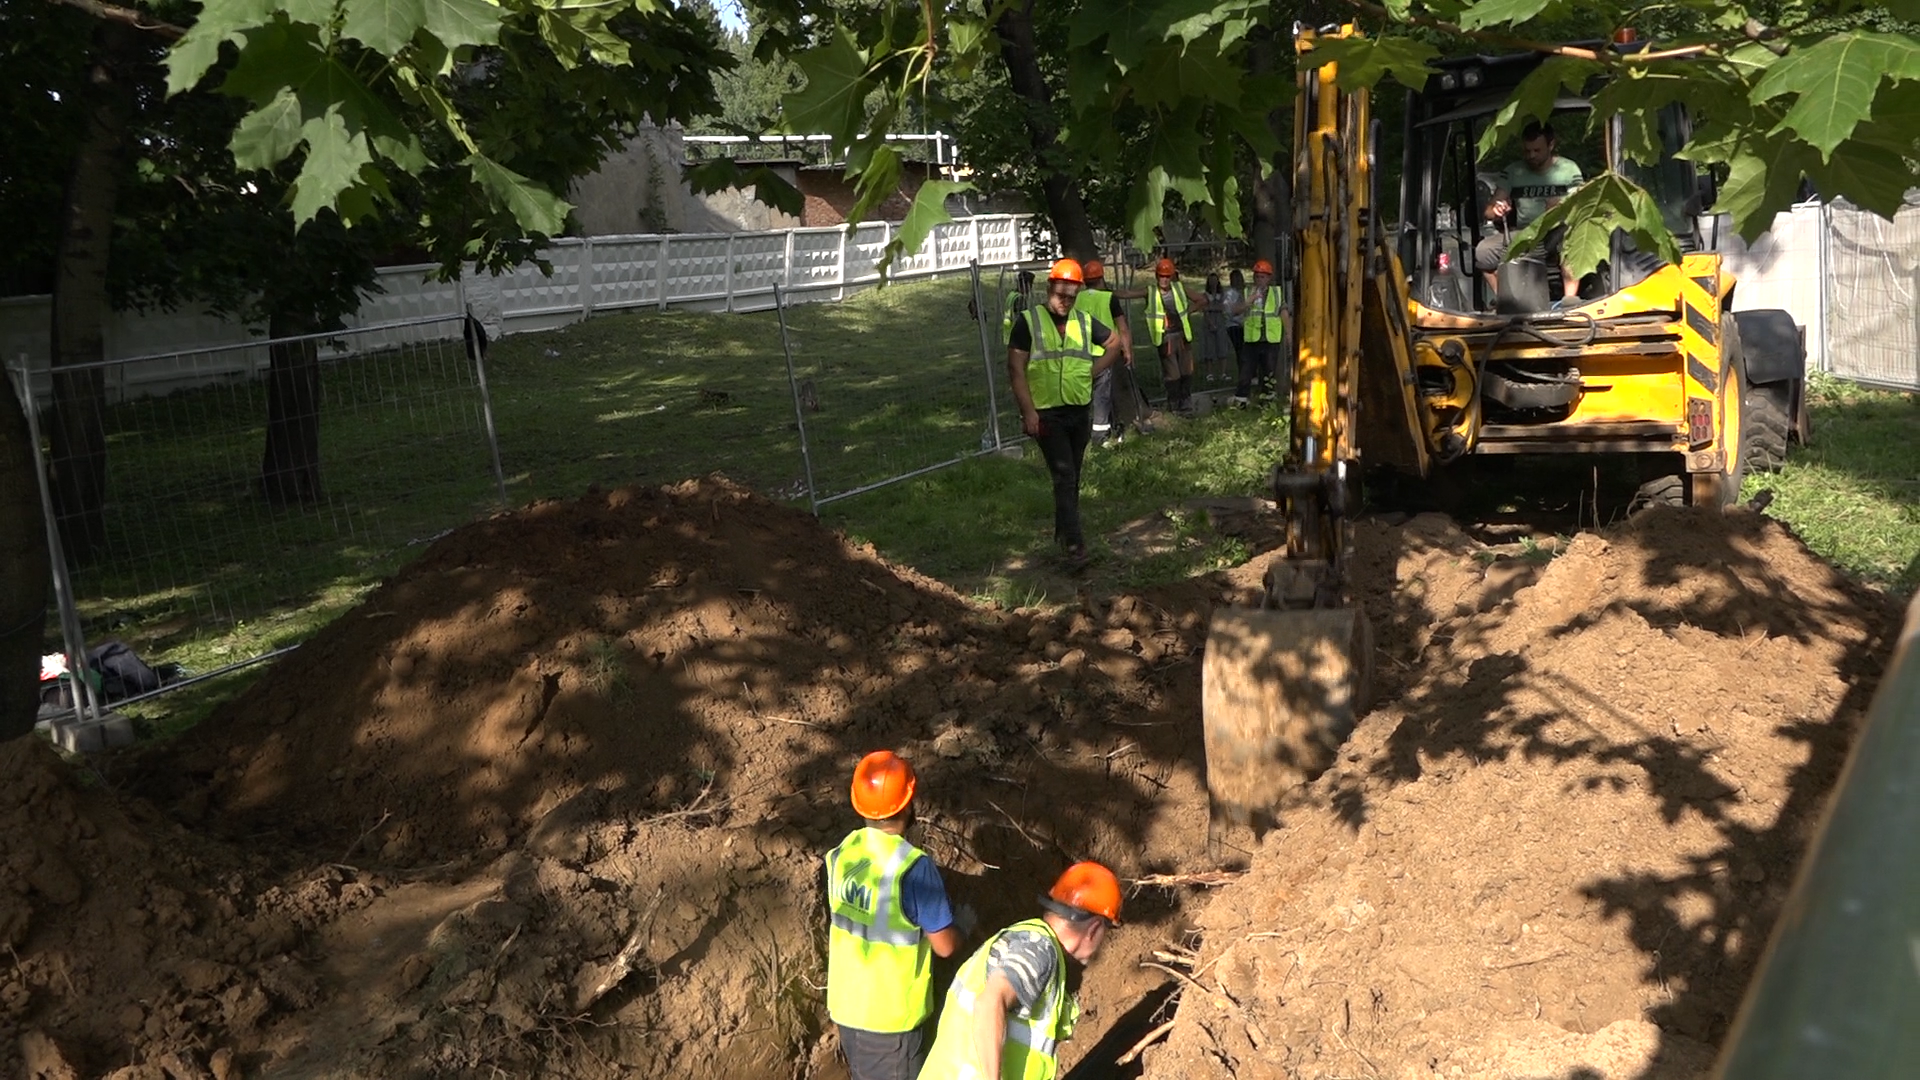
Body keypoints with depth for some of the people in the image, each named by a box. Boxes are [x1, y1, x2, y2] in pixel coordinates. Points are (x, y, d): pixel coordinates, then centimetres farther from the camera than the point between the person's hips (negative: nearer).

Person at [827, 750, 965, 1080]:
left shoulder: (842, 853, -5)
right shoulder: (913, 866, -26)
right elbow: (945, 945, -18)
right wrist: (962, 925, 4)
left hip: (846, 1004, 6)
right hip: (892, 1013, -6)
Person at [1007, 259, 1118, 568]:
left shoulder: (1085, 322, 6)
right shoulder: (1029, 322, -7)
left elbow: (1114, 344, 20)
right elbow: (1016, 369, -11)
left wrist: (1093, 371, 5)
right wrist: (1028, 411, -17)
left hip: (1079, 412, 5)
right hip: (1046, 414, -5)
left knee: (1072, 477, 14)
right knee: (1064, 475, -13)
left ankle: (1062, 531, 29)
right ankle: (1074, 542, -14)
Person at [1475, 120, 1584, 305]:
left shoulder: (1568, 170, 4)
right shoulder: (1513, 172, 9)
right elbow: (1489, 211, 3)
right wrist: (1496, 210, -22)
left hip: (1557, 233, -2)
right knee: (1483, 251, -26)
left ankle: (1570, 299, -35)